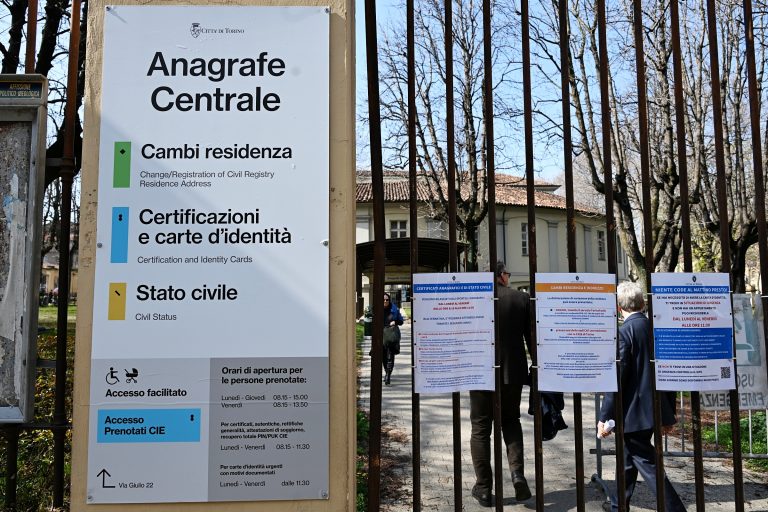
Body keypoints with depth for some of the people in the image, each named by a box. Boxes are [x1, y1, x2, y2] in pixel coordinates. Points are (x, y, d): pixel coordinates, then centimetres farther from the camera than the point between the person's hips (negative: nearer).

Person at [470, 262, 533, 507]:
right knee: (510, 421, 21)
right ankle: (517, 471, 2)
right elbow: (532, 337, 0)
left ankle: (483, 487, 14)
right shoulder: (522, 299, -3)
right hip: (513, 372, 2)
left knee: (481, 428, 10)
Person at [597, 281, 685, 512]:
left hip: (634, 413, -8)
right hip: (657, 410, 8)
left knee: (648, 465, 0)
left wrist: (604, 417, -13)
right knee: (628, 458, 21)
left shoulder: (624, 332, -16)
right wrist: (669, 414, 19)